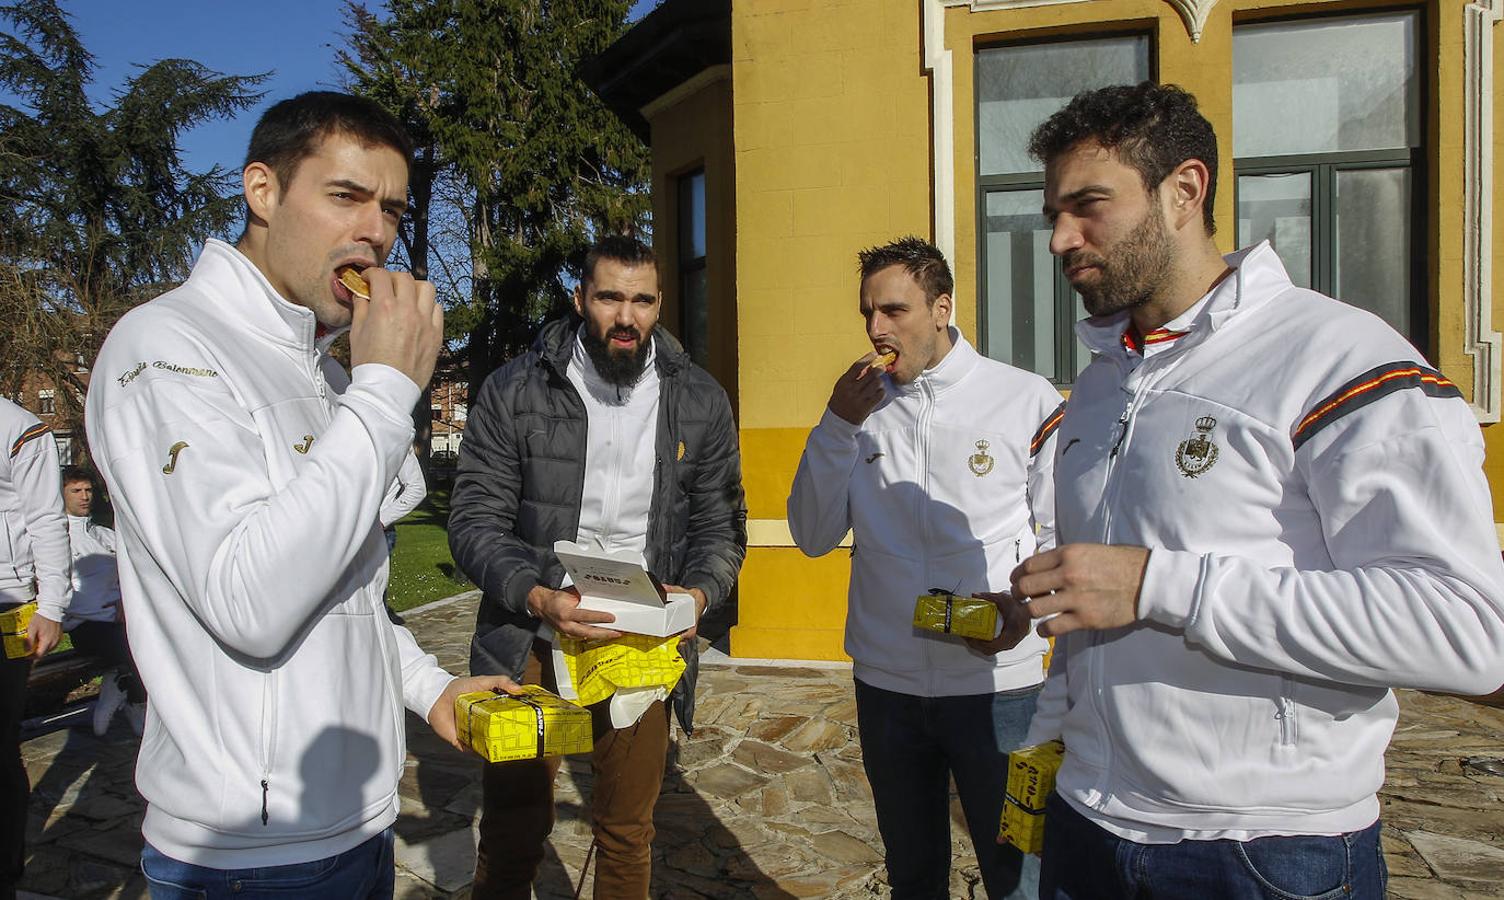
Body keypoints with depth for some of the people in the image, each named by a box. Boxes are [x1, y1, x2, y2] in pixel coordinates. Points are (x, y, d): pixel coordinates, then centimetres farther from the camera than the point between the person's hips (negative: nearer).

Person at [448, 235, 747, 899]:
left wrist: (700, 592, -16)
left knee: (627, 832, 16)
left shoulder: (700, 402, 1)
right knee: (512, 831, 10)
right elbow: (474, 520, -6)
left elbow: (721, 526, 5)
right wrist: (537, 596, -23)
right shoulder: (513, 390, -5)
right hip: (532, 641, -1)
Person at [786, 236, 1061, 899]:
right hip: (885, 683, 4)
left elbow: (1061, 534, -2)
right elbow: (813, 537, -1)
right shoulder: (862, 407, 4)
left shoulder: (1029, 400, -5)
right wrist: (836, 425, -11)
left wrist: (1028, 607, -21)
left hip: (998, 681, -3)